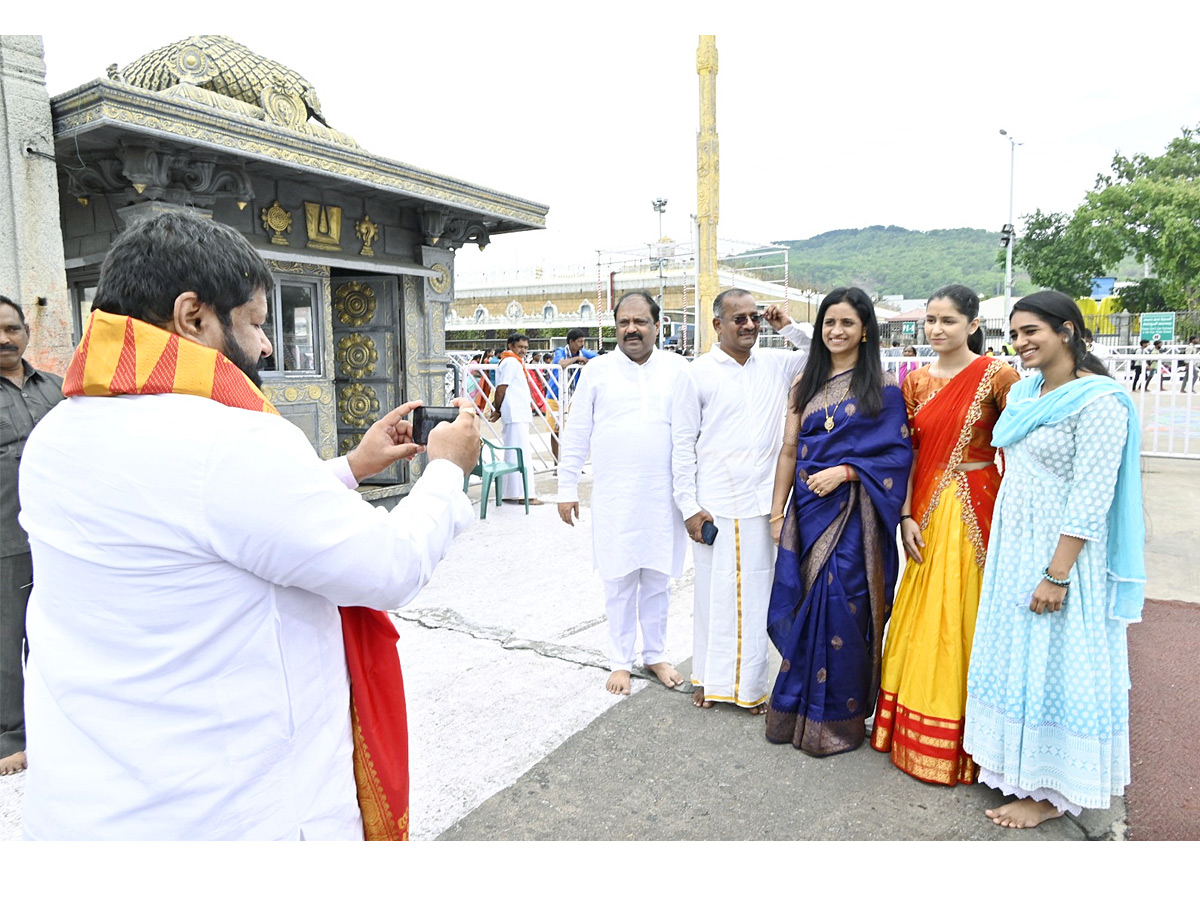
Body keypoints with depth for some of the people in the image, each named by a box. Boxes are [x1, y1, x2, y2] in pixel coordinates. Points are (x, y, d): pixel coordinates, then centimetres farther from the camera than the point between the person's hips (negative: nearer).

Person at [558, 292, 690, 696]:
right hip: (613, 497, -1)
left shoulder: (678, 370, 4)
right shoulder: (597, 370, 2)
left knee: (658, 580, 13)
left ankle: (656, 655, 31)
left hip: (664, 496, 1)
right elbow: (576, 434, 4)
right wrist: (566, 488, 1)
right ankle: (621, 661, 24)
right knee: (619, 581, 8)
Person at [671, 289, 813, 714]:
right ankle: (710, 678, 26)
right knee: (713, 592, 8)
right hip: (713, 506, -3)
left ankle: (750, 684, 23)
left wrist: (790, 328, 0)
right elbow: (683, 445, -3)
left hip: (761, 503, 3)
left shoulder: (776, 364, 7)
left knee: (756, 594, 9)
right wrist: (689, 506, -6)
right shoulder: (697, 374, -3)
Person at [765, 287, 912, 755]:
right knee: (803, 608, 8)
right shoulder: (806, 383, 11)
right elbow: (789, 450, 9)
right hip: (808, 510, 4)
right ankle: (797, 709, 24)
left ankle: (837, 718, 17)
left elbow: (898, 453, -5)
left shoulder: (883, 387, -1)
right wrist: (778, 511, 7)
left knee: (842, 608, -1)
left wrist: (844, 471, -16)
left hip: (853, 514, -4)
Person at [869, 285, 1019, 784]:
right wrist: (907, 516, 1)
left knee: (968, 620, 3)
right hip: (927, 512, 5)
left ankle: (964, 743, 23)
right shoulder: (916, 381, 7)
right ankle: (915, 737, 29)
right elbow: (911, 454, 8)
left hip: (976, 509, -4)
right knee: (923, 623, 12)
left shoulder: (997, 375, -7)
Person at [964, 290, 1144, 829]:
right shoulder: (1025, 393, 9)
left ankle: (1050, 792, 18)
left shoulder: (1098, 400, -16)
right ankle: (1016, 766, 32)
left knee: (1051, 662, 2)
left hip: (1062, 553, -8)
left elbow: (1091, 497, -20)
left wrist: (1057, 573, -23)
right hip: (1013, 549, 8)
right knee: (1016, 655, 16)